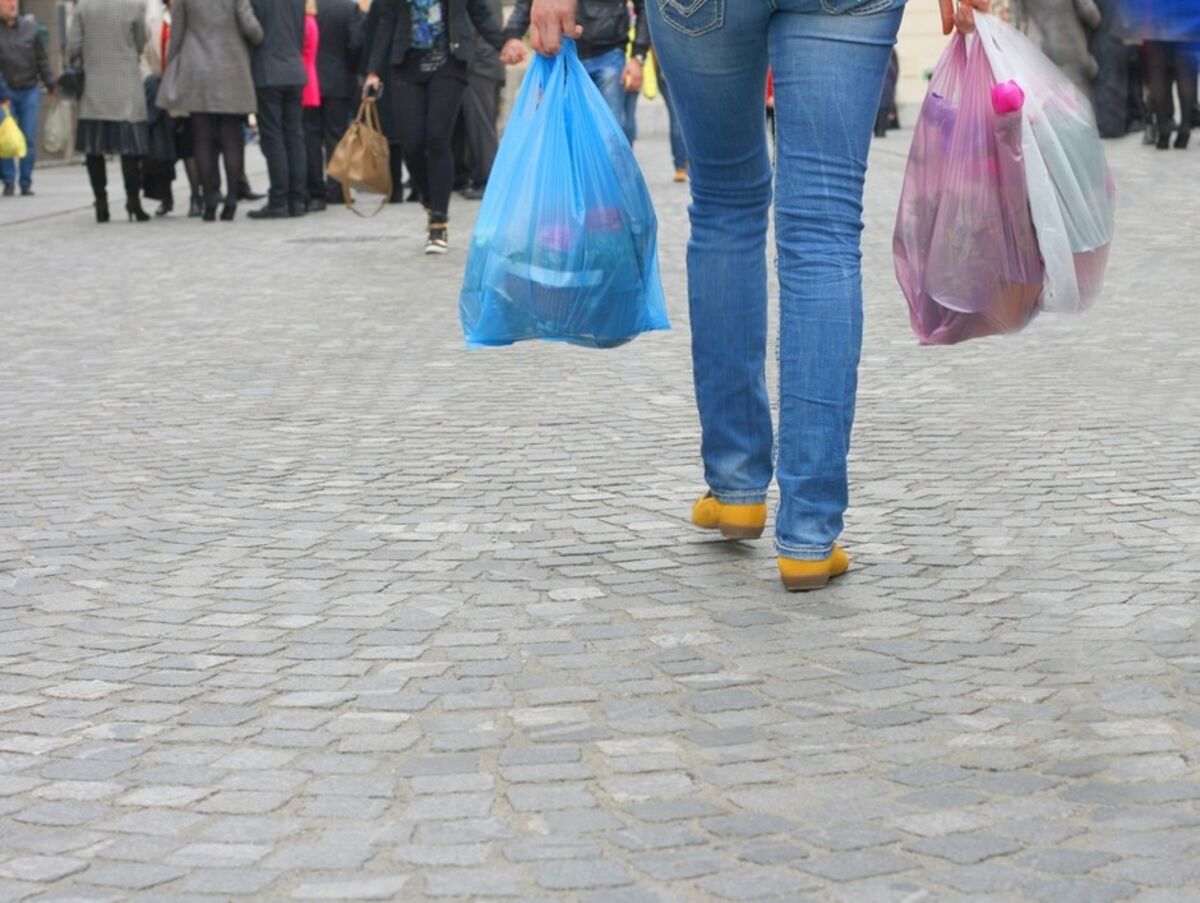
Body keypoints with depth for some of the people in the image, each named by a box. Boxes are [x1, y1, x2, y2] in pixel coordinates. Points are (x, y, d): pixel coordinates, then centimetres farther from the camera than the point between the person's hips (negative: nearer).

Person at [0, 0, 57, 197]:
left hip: (30, 90, 1)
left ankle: (26, 182, 7)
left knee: (29, 139, 0)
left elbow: (42, 58, 9)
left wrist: (50, 84, 6)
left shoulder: (30, 26, 4)